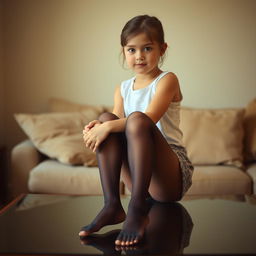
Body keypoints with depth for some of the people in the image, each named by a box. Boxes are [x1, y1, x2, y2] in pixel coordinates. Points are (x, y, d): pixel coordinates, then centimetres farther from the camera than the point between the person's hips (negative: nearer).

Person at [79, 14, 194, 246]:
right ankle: (112, 205, -25)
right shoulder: (122, 89, 15)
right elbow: (117, 125, 4)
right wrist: (98, 126, -18)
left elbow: (149, 119, -19)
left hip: (172, 176, -5)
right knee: (106, 118, -14)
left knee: (136, 118, -29)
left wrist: (108, 127, -28)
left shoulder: (167, 80, -2)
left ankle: (138, 208, -33)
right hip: (138, 175, 5)